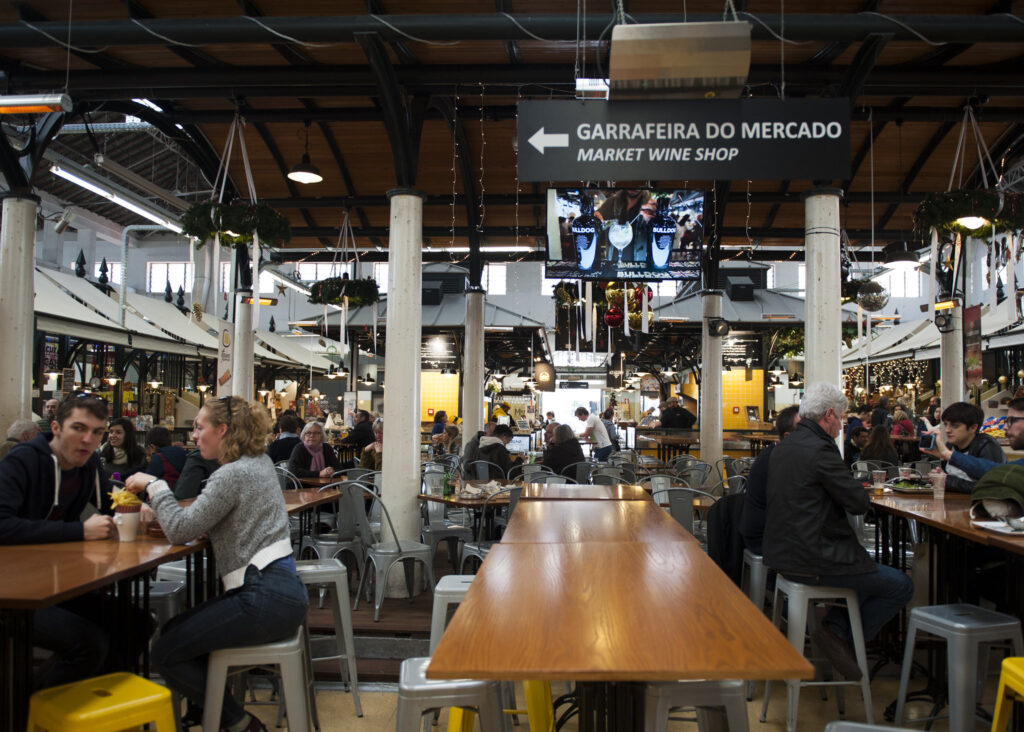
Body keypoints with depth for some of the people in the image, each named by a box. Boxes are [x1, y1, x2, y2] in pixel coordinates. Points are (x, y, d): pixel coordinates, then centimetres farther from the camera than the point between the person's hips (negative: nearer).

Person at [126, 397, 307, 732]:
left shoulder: (233, 474, -16)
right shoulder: (260, 462, 13)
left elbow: (180, 530, -15)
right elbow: (204, 520, 21)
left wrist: (154, 485, -3)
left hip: (265, 598, -10)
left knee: (165, 653, -2)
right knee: (174, 631, 19)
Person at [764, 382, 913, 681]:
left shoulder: (783, 447, 10)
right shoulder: (820, 449, -19)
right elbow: (860, 503, -14)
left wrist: (847, 487, 11)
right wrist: (856, 488, 7)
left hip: (782, 554, 10)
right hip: (811, 561, -9)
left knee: (869, 571, 28)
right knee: (901, 586, 3)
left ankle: (835, 626, 17)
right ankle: (841, 635, 4)